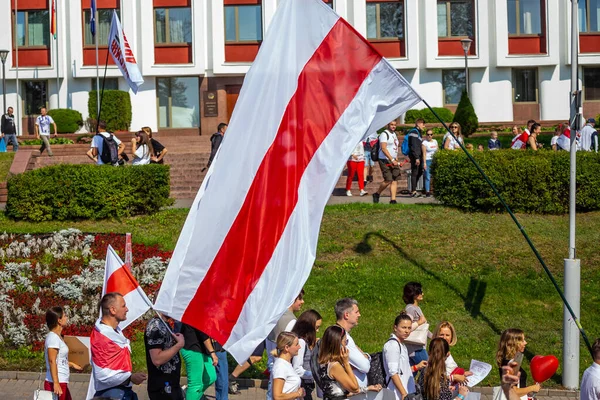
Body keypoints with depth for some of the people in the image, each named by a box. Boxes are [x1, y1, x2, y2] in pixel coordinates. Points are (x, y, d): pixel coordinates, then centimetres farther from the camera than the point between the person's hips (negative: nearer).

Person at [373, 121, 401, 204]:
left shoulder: (394, 134, 19)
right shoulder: (384, 134, -10)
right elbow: (383, 149, -20)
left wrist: (396, 160, 19)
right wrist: (392, 159, -25)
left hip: (393, 161, 8)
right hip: (385, 161, -8)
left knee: (395, 180, -2)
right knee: (388, 180, -13)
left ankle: (393, 200, -2)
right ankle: (377, 194, 9)